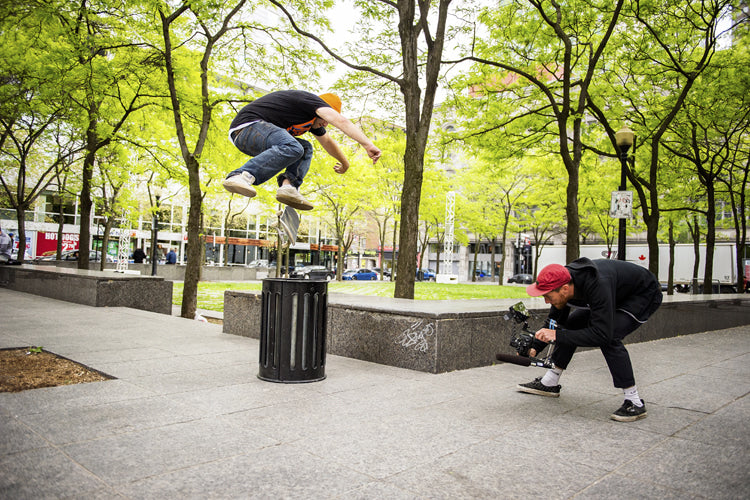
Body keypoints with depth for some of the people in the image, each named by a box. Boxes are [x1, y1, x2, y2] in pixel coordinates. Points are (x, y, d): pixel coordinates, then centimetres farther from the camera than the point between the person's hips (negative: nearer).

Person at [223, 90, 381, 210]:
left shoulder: (314, 120, 23)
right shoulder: (310, 100, -7)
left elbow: (328, 141, 39)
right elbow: (340, 120, -21)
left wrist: (345, 163, 50)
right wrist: (368, 144, -28)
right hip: (248, 125, -11)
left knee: (305, 149, 15)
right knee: (292, 148, -34)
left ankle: (289, 186, -9)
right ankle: (242, 176, -42)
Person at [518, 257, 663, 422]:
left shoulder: (598, 285, -42)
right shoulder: (562, 283, -18)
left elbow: (602, 334, -43)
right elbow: (555, 323, -3)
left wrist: (558, 335, -41)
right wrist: (535, 348, -14)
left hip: (644, 294, -8)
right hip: (616, 294, 8)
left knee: (610, 338, -28)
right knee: (571, 325, -1)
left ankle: (635, 403, -15)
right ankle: (549, 383, 11)